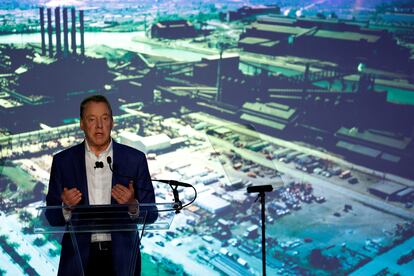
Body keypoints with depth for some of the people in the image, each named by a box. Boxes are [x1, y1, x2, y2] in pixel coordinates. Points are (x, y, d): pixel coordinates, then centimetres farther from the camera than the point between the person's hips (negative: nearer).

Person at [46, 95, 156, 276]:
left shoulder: (135, 159, -2)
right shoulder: (62, 161, 0)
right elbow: (52, 217, 2)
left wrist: (133, 205, -20)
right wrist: (66, 207, -18)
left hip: (121, 259, 0)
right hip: (79, 258, 0)